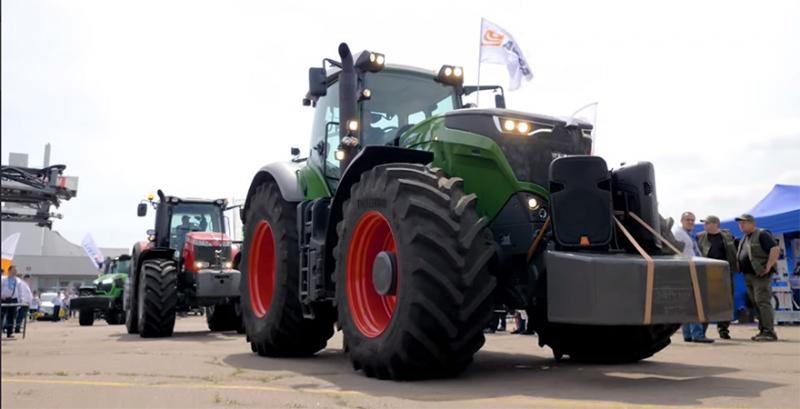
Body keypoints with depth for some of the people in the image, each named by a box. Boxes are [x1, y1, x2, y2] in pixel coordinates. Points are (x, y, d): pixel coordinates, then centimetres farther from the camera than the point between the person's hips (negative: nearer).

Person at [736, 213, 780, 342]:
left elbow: (775, 249, -19)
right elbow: (741, 257, 31)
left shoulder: (762, 234, -8)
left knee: (763, 302, -12)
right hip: (748, 275, 9)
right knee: (756, 303, 9)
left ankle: (769, 332, -12)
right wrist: (740, 269, 17)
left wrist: (768, 266, -21)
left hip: (761, 274, -9)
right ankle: (763, 330, 13)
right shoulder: (744, 238, 20)